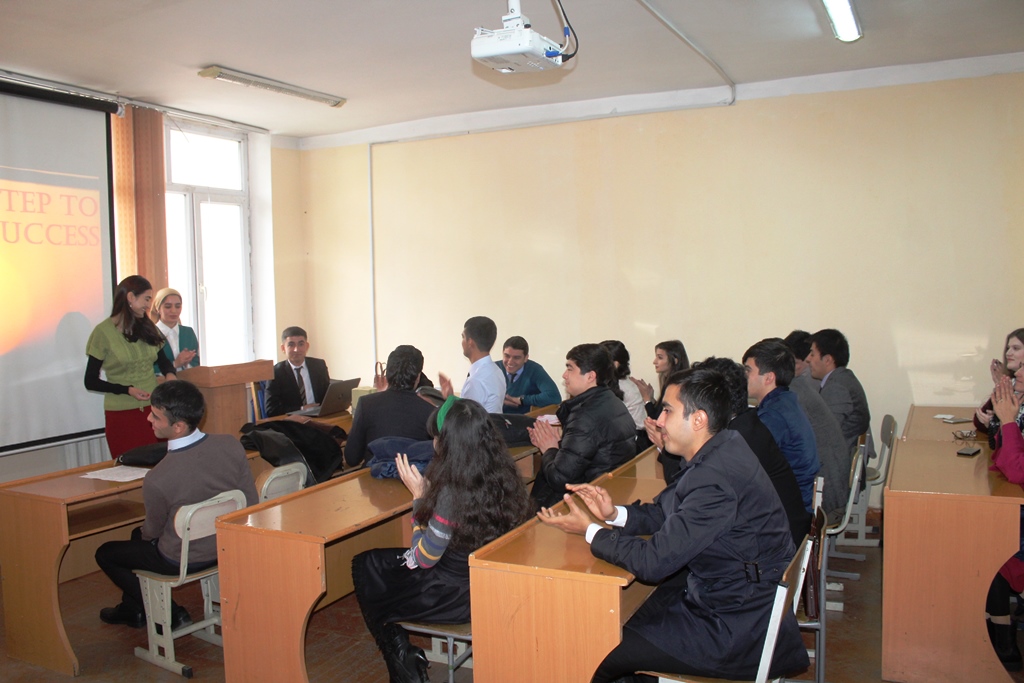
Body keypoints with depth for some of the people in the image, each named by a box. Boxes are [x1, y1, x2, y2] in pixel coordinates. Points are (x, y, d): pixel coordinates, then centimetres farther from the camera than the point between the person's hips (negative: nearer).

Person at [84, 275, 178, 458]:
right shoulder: (104, 332, -5)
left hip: (154, 409, 4)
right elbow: (91, 382, -3)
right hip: (122, 415, -4)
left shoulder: (147, 328, 8)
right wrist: (127, 390, -15)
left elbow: (163, 360, 17)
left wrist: (169, 374, -5)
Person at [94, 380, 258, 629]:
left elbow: (153, 530, -12)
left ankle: (168, 614, 21)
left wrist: (145, 533, 13)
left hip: (182, 561, -6)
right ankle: (133, 609, 43)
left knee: (105, 554, 19)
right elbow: (251, 504, -7)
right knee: (139, 534, 31)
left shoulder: (157, 480, -33)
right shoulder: (231, 445, -20)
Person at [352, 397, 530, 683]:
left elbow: (423, 559, -16)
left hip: (458, 598, -7)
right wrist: (428, 494, 3)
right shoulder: (504, 475, -9)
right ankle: (408, 659, 33)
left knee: (364, 566, 16)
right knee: (377, 561, 25)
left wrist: (419, 495, -11)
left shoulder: (452, 494, -30)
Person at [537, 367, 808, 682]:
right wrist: (615, 513, -7)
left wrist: (590, 531, -14)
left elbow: (653, 561, -27)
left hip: (735, 630, -9)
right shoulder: (720, 450, -1)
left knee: (599, 655, -2)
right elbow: (666, 512, 9)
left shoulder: (715, 479, -31)